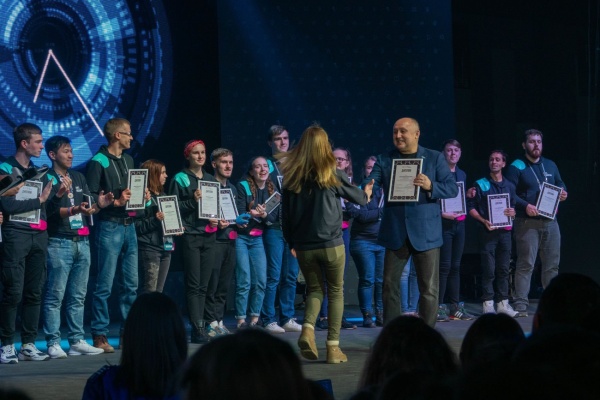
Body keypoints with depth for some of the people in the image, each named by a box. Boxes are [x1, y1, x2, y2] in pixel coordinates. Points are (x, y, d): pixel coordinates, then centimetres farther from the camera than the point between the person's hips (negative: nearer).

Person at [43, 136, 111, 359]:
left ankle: (77, 341, 11)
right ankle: (53, 343, -5)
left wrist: (99, 206, -5)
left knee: (78, 296, 8)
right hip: (59, 242, -7)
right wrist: (75, 210, -27)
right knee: (55, 296, -6)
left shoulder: (79, 178, 18)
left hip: (82, 241, 7)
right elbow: (51, 211, -14)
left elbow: (87, 210, 15)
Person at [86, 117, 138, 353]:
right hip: (109, 226, -8)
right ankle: (100, 336, -1)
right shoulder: (99, 162, -7)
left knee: (131, 284, 9)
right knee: (105, 285, -5)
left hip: (129, 225, 8)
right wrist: (115, 202, -19)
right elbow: (91, 197, -12)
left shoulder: (128, 160, 17)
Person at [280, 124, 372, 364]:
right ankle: (333, 347, 5)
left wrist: (291, 242, 14)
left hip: (304, 247, 2)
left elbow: (286, 214, 4)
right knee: (336, 292, 9)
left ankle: (307, 329, -10)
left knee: (315, 289, 17)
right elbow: (356, 196, 9)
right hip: (331, 244, -2)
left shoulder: (292, 178, 0)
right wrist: (366, 195, 32)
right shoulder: (332, 175, -5)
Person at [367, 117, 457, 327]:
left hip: (425, 232, -2)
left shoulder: (435, 158, 4)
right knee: (390, 285, 3)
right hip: (395, 232, 2)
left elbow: (452, 188, 0)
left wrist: (431, 186, -18)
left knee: (429, 288, 1)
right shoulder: (384, 160, 7)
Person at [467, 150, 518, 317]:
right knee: (488, 270, -6)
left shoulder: (509, 186, 14)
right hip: (487, 232, -4)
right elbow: (471, 208, -2)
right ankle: (488, 304, -3)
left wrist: (512, 212, -5)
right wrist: (484, 221, -15)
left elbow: (513, 207, 19)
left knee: (503, 269, 5)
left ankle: (503, 303, 9)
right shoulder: (480, 184, 2)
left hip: (505, 232, 4)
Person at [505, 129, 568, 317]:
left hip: (550, 222, 6)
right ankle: (520, 304, -8)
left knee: (552, 264, 8)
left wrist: (563, 193, 3)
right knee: (526, 264, -9)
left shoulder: (550, 165, 14)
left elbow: (560, 184, 26)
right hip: (527, 222, -6)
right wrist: (526, 206, -23)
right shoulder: (516, 167, -4)